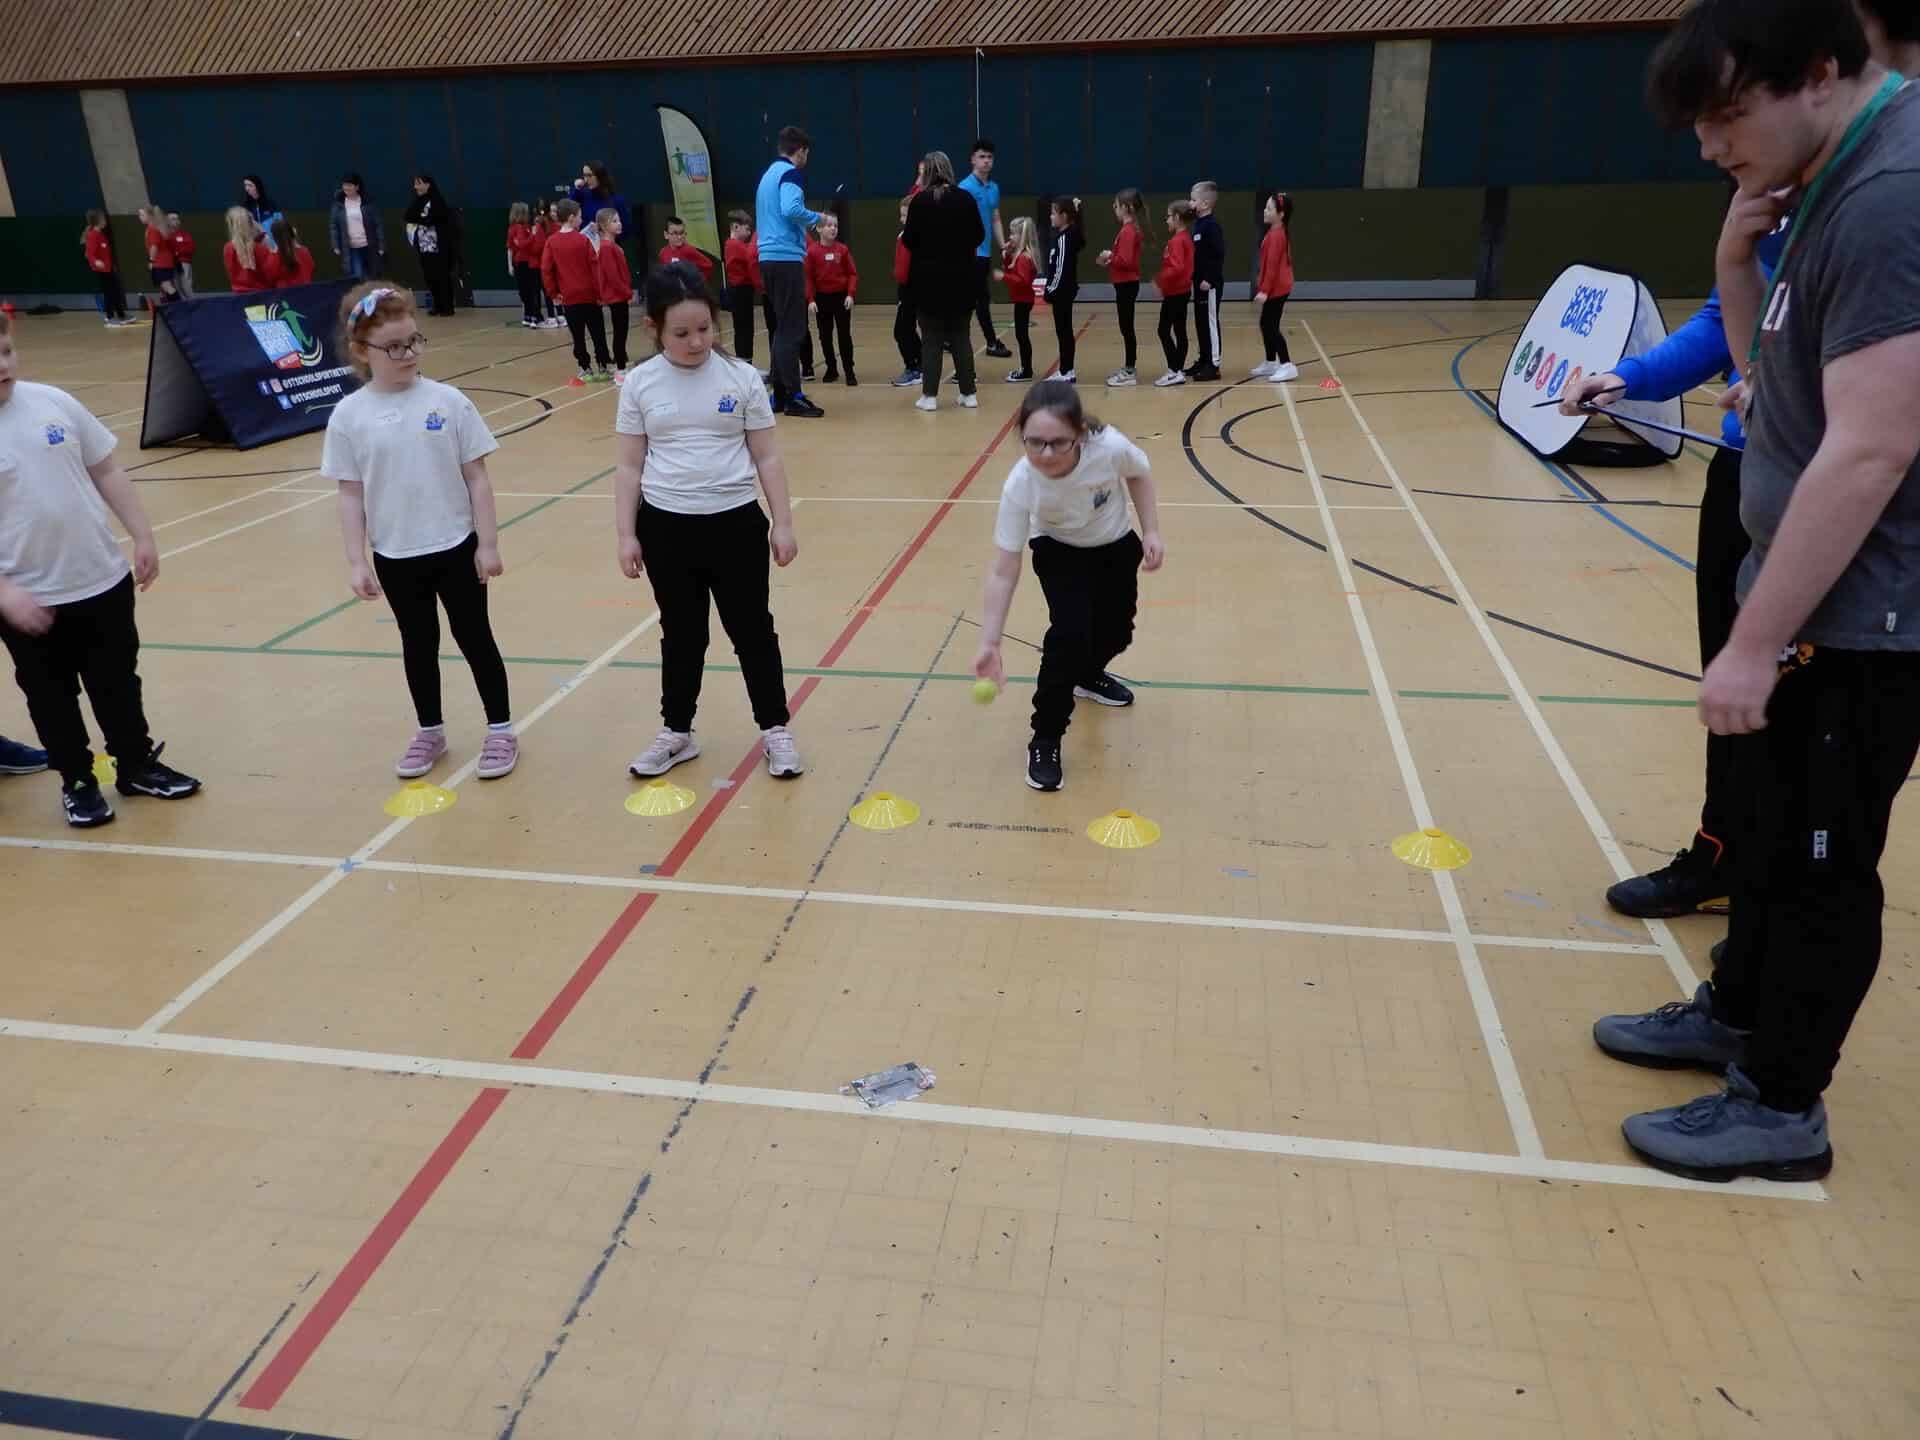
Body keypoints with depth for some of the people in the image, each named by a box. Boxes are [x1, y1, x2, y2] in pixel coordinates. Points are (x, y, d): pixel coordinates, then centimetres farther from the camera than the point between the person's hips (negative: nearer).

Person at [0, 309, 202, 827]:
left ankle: (137, 765, 34)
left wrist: (142, 535, 5)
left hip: (102, 578, 3)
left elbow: (105, 471, 6)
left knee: (118, 682, 17)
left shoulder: (53, 402, -3)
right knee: (51, 697, 12)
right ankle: (78, 783, 29)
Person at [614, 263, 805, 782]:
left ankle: (774, 729, 23)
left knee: (752, 629, 9)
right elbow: (630, 467, 3)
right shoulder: (640, 384, -2)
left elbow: (767, 457, 1)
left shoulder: (742, 377, -4)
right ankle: (676, 732, 29)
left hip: (735, 523, -1)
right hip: (666, 527, 1)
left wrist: (783, 523, 0)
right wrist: (626, 534, 0)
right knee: (681, 635, 14)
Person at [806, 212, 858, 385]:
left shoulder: (842, 250, -3)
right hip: (822, 298, 1)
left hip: (841, 296, 0)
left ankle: (849, 372, 2)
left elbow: (853, 273, 0)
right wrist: (810, 300, -11)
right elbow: (808, 277, -4)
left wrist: (850, 294, -11)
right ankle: (831, 369, 21)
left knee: (845, 335, -1)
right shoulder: (812, 251, -6)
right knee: (825, 336, 8)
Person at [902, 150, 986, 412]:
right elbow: (978, 235, 5)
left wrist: (903, 237, 15)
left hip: (929, 278, -2)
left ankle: (930, 396, 2)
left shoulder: (920, 201, -9)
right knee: (960, 335, 11)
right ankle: (968, 394, 11)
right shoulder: (965, 198, -1)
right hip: (960, 276, 2)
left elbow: (910, 241, -7)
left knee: (932, 338, 3)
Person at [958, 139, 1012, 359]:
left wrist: (1002, 247, 12)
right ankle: (992, 343, 1)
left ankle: (958, 339, 18)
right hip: (972, 252, -8)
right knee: (982, 298, -6)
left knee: (972, 299, 11)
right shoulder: (966, 188, -11)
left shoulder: (994, 187, 12)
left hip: (985, 251, 8)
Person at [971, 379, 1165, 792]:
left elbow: (1139, 474, -9)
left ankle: (1089, 675, 50)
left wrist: (1151, 532, -11)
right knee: (1070, 631, -22)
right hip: (1059, 552, -3)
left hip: (1116, 545, 3)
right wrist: (990, 642, -38)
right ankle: (1045, 741, -7)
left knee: (1116, 632, 13)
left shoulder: (1110, 447, -36)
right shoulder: (1020, 484, -38)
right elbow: (1003, 572, -34)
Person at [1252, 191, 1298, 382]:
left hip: (1276, 289, -10)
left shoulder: (1275, 235, -18)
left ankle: (1287, 366, -7)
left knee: (1271, 327, -8)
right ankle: (1271, 363, 27)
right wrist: (1262, 286, 25)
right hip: (1277, 287, 10)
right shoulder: (1279, 232, 13)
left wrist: (1264, 290, -23)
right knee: (1266, 325, 17)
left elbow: (1272, 265, -22)